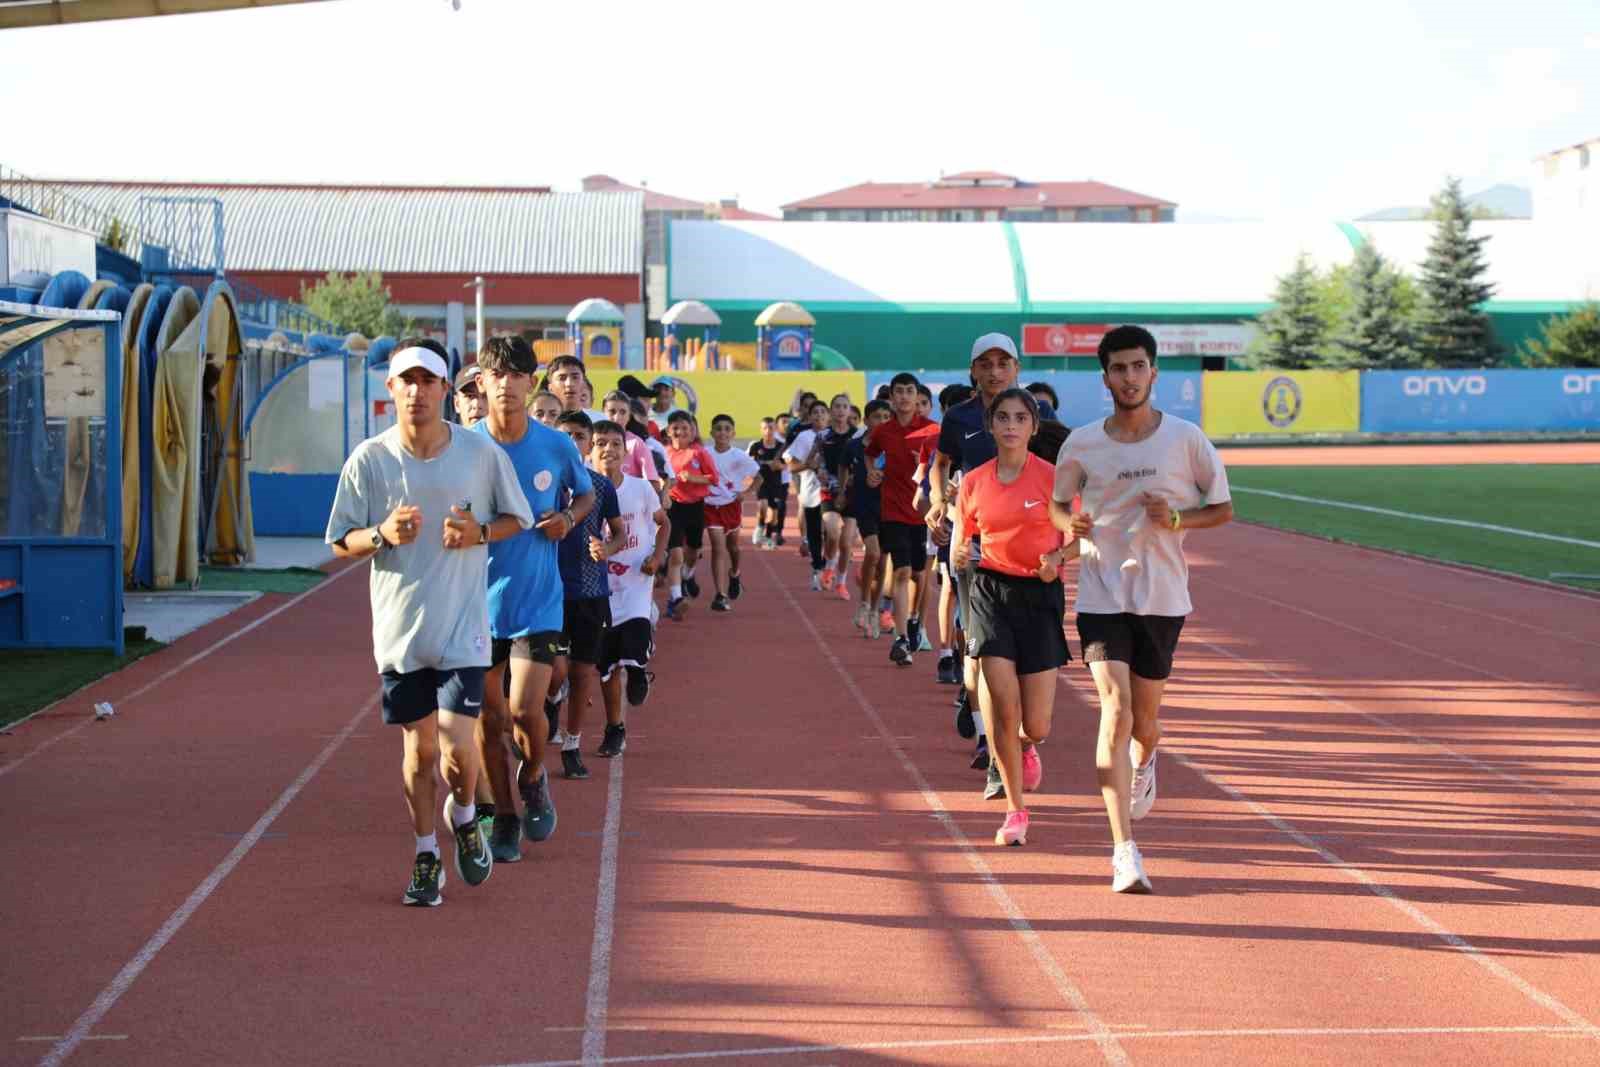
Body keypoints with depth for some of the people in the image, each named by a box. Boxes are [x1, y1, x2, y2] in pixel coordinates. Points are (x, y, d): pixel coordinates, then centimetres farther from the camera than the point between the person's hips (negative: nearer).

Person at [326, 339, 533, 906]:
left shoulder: (481, 452, -3)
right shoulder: (369, 459, -3)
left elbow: (517, 518, 9)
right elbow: (341, 542, 4)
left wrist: (479, 531, -11)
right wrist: (383, 534, -17)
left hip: (462, 624, -1)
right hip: (399, 625, 1)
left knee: (456, 743, -9)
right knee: (418, 746, 8)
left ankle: (464, 816, 24)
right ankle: (426, 857, 25)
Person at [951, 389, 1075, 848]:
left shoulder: (1052, 477, -3)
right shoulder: (973, 482, 5)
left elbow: (1077, 539, 2)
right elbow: (958, 549, 11)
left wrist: (1058, 560, -18)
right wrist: (959, 554, -12)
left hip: (1040, 594, -1)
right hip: (991, 591, 1)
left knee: (1036, 725, -2)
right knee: (1002, 704, -13)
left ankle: (1026, 746, 38)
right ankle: (1015, 811, 3)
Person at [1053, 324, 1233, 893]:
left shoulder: (1185, 438, -3)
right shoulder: (1081, 444, -1)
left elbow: (1222, 509, 5)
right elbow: (1059, 502, 15)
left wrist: (1175, 518, -14)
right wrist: (1072, 523, -8)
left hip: (1163, 596, 1)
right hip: (1102, 594, -1)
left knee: (1144, 722, 12)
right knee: (1115, 712, -16)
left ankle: (1143, 765, 51)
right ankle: (1124, 850, -15)